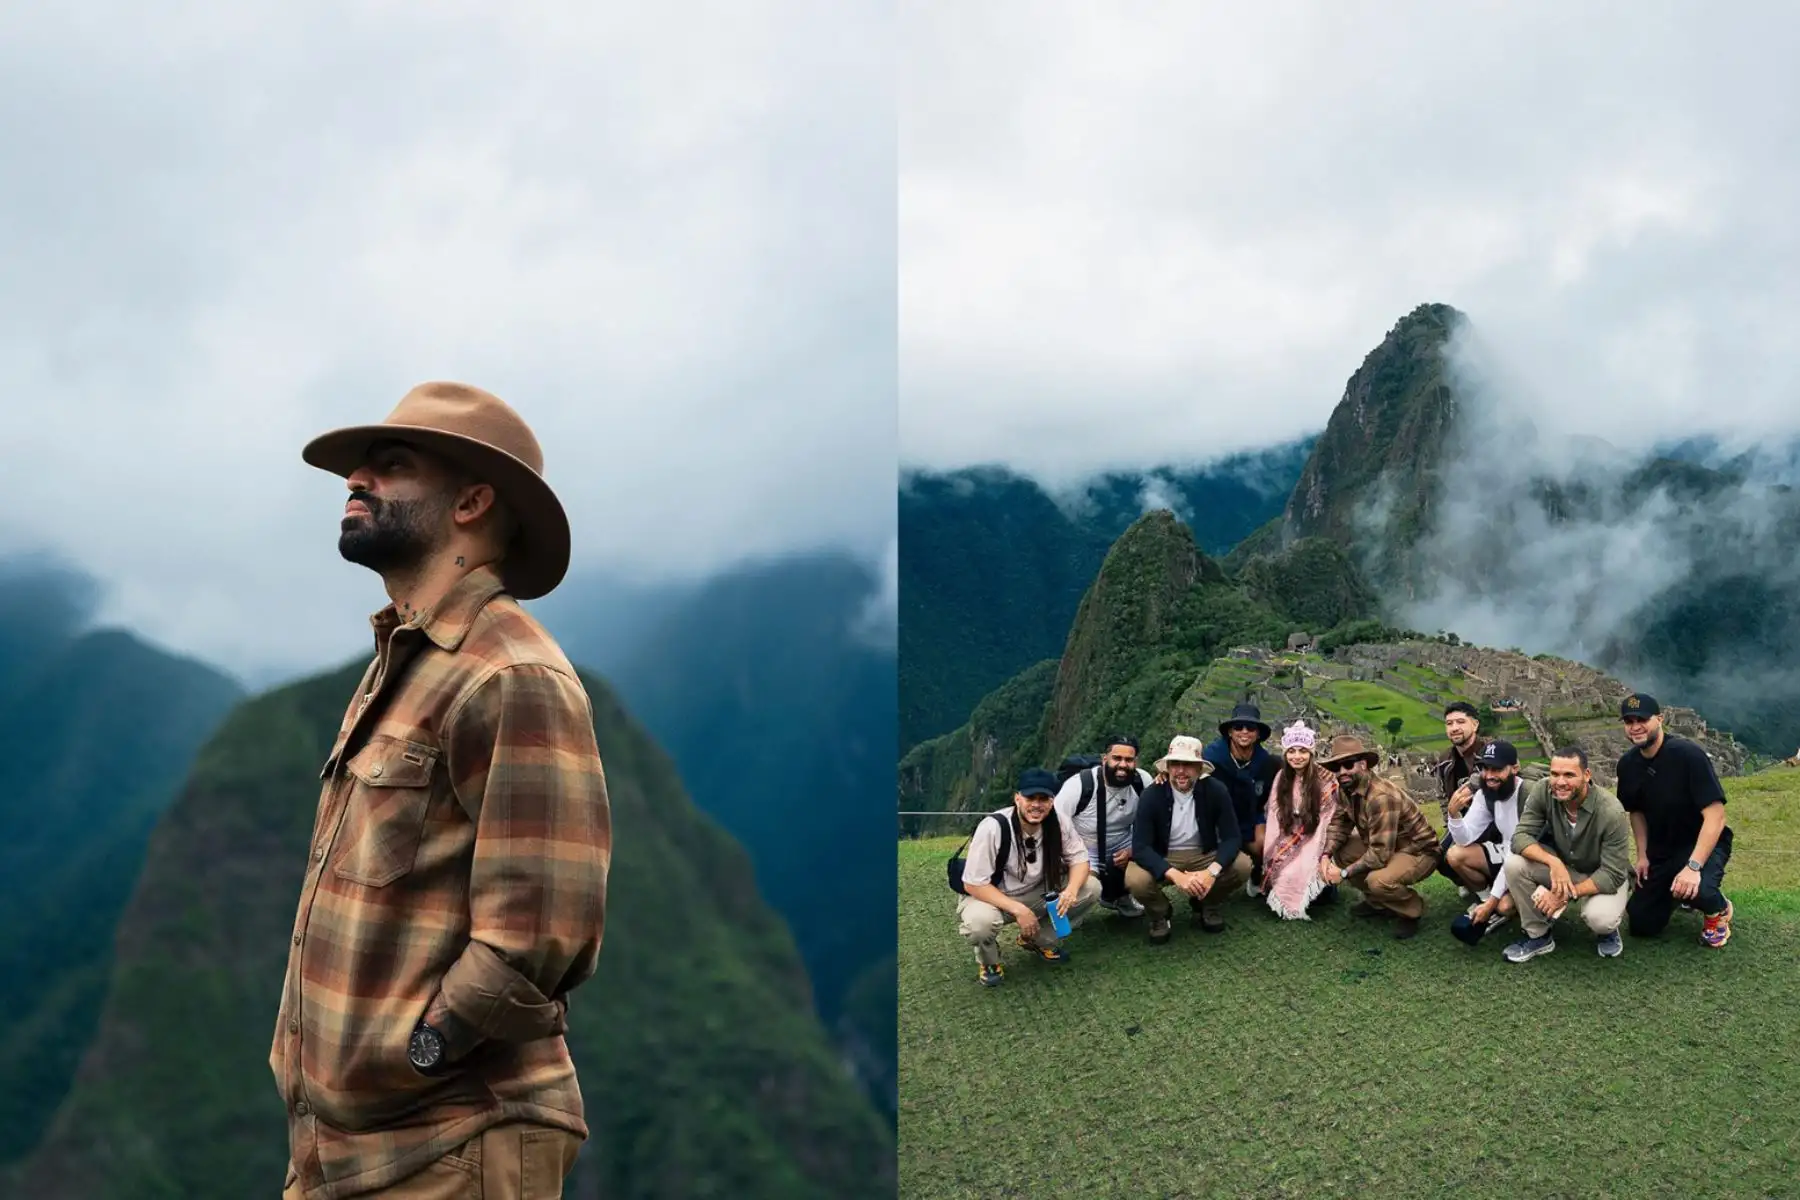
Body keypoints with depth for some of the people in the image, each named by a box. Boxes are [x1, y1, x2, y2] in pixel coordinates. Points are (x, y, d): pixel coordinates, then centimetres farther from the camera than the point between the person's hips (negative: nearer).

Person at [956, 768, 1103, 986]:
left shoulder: (1059, 822, -16)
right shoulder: (992, 828, -29)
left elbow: (1079, 858, -8)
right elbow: (973, 884, -25)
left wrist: (1071, 890, -30)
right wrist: (1018, 910, -32)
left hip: (1038, 893, 5)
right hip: (991, 897, -5)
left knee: (1091, 888, -14)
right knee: (978, 923, -39)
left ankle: (1040, 941, 7)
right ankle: (988, 961, -1)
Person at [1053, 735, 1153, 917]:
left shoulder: (1143, 781, -13)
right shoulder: (1080, 784, -22)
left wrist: (1133, 850, -15)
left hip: (1122, 849, 5)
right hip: (1083, 852, -5)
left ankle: (1119, 896, 11)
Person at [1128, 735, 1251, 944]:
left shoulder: (1216, 791, -15)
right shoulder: (1152, 796, -18)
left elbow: (1232, 838, -15)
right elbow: (1140, 847, -24)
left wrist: (1212, 872, -34)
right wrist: (1175, 875, -40)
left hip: (1204, 857, 2)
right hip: (1163, 860, -2)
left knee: (1242, 865, -25)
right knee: (1135, 879, -33)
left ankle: (1205, 904, 6)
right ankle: (1160, 913, 3)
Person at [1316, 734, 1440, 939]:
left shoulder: (1381, 797, -33)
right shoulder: (1345, 789, -5)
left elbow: (1380, 854, -34)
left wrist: (1344, 873, -24)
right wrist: (1325, 856, -18)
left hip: (1418, 852, -9)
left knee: (1378, 880, -34)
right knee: (1339, 851, -6)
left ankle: (1412, 910, -1)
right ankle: (1378, 903, 12)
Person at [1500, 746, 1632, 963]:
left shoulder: (1611, 812, -30)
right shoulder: (1542, 791, -22)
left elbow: (1612, 875, -26)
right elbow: (1520, 837, -23)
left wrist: (1566, 895, -33)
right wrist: (1554, 862, -41)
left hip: (1603, 878, -4)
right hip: (1561, 865, 4)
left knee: (1599, 918, -35)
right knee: (1514, 863, -24)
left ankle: (1608, 929, 7)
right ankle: (1538, 936, -3)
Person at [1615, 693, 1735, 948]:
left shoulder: (1688, 755, -25)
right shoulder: (1628, 764, -4)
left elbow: (1715, 815, -28)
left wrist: (1693, 866, -35)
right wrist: (1642, 856, 1)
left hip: (1703, 844, -6)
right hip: (1661, 850, 6)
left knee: (1694, 888, -38)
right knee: (1641, 925, 0)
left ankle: (1718, 910, -2)